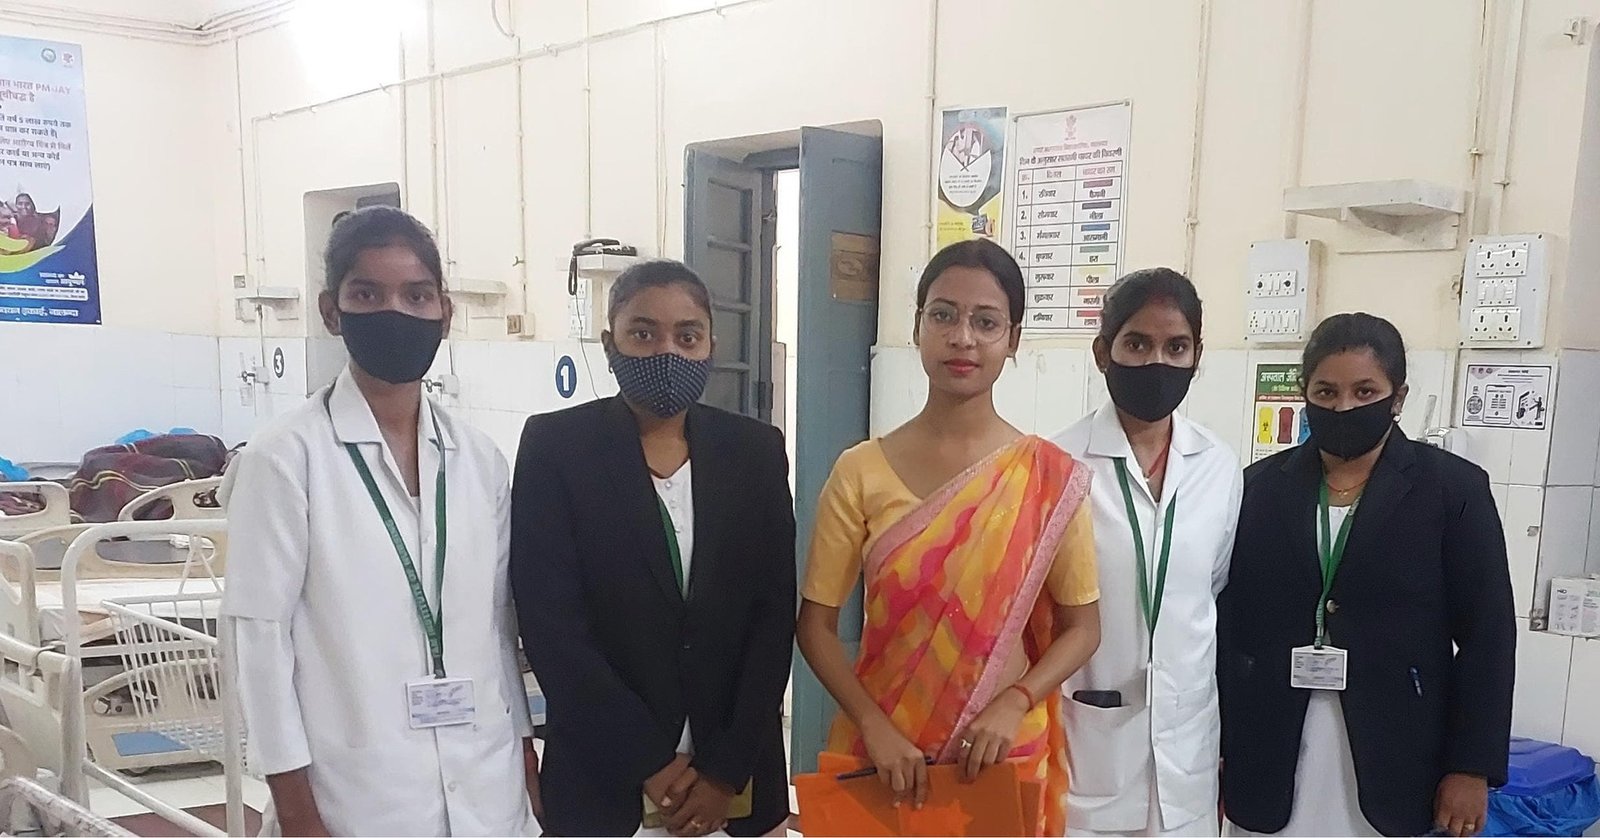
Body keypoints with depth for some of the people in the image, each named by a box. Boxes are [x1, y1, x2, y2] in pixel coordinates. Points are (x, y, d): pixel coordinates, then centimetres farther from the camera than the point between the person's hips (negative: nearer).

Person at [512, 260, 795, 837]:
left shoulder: (756, 450, 1)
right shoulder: (555, 445, -6)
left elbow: (775, 614, -1)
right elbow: (550, 622, -10)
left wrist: (725, 770, -8)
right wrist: (652, 766, -11)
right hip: (603, 783, -2)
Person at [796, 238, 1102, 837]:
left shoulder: (1052, 478, -7)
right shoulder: (861, 472, -7)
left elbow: (1082, 627, -1)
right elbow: (816, 624, -4)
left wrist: (1013, 704, -16)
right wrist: (875, 728, -15)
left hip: (1005, 759, 0)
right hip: (884, 756, 0)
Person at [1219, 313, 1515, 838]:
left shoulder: (1453, 488, -2)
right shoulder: (1262, 486, 3)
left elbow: (1486, 636, -2)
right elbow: (1228, 622, 4)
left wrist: (1472, 767, -6)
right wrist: (1217, 747, 2)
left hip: (1394, 761, -1)